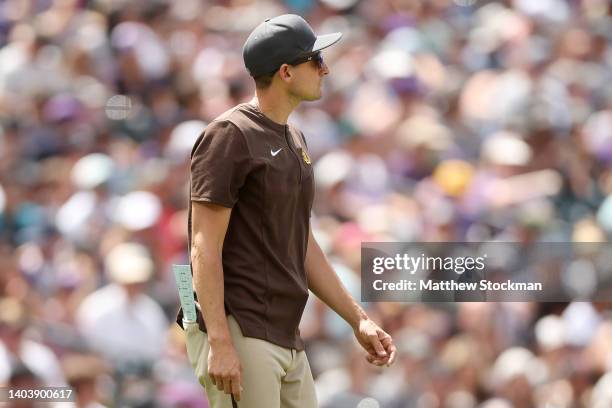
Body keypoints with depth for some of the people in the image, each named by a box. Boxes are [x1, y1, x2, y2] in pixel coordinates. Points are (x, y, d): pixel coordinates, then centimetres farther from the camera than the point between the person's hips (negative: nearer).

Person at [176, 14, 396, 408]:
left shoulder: (294, 141, 18)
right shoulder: (230, 135, -10)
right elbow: (205, 248, -15)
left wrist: (359, 320, 20)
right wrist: (219, 343, -22)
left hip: (287, 340, 9)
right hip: (239, 334, -9)